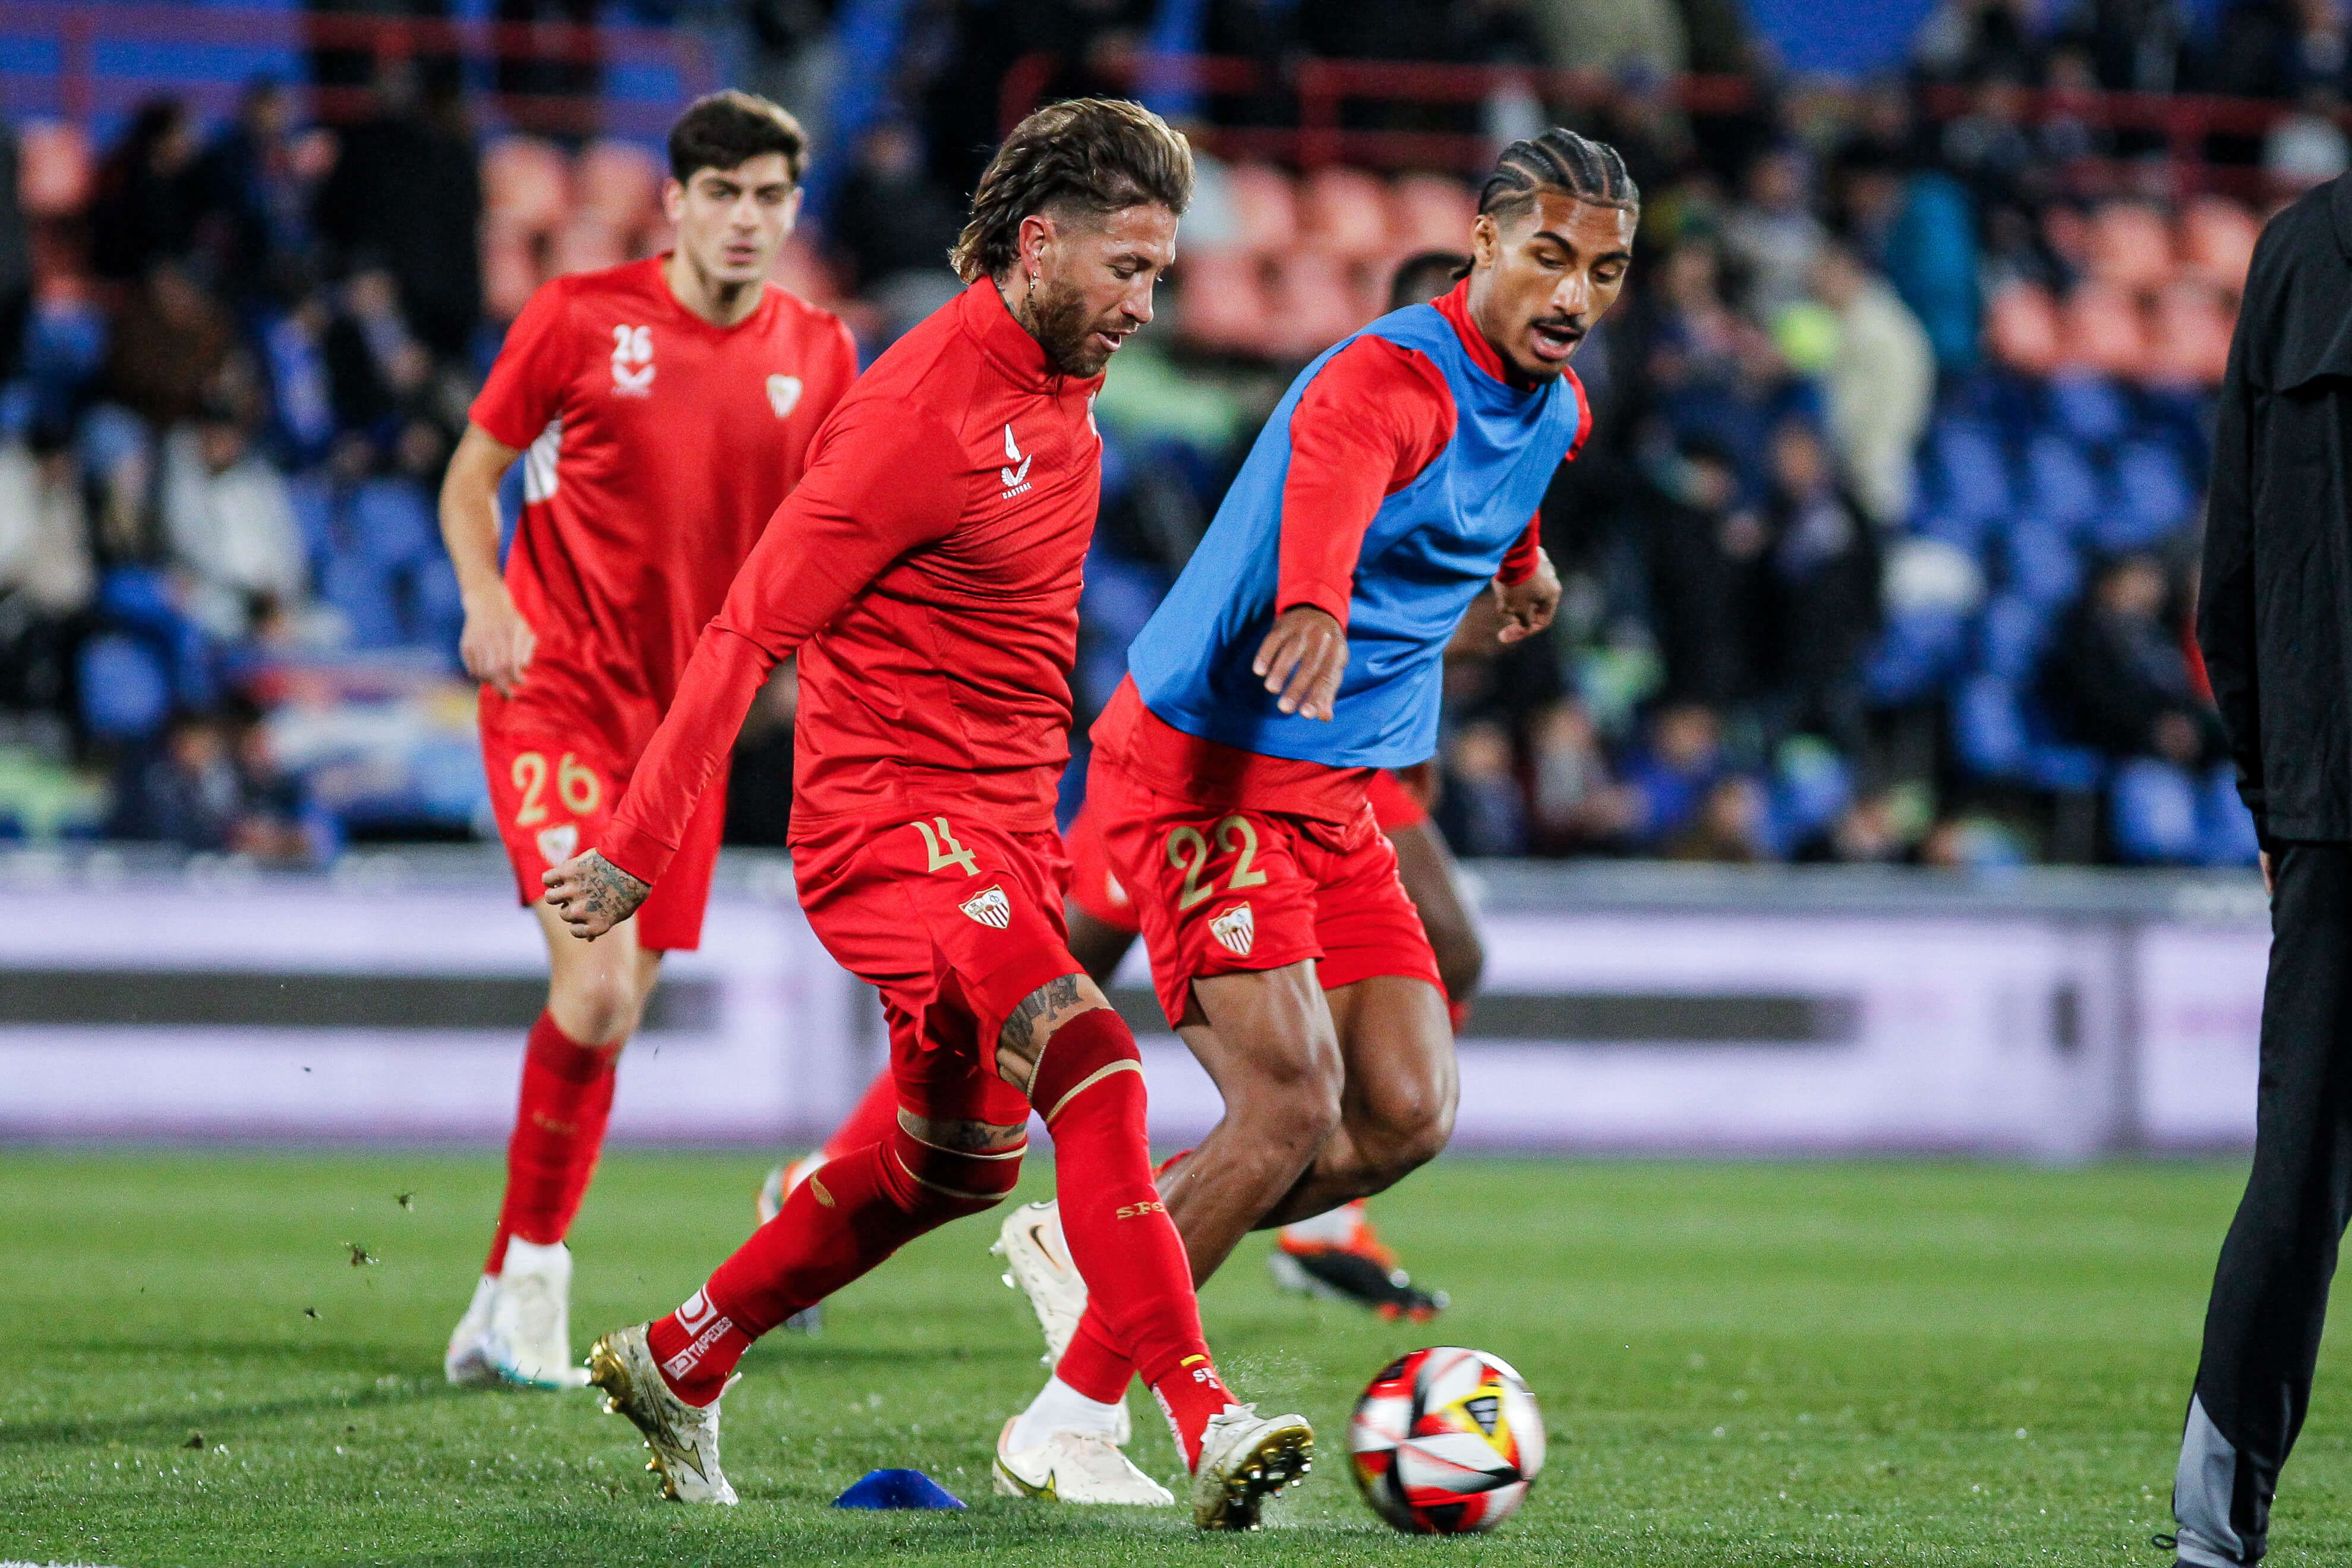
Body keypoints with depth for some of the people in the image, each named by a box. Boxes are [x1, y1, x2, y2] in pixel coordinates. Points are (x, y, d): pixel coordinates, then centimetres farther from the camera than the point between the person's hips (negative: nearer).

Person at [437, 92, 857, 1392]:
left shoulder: (815, 355, 5)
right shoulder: (581, 317, -6)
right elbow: (473, 475, 3)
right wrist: (484, 600, -14)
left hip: (684, 707, 5)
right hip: (556, 687, -5)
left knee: (617, 1012, 7)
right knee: (597, 977, -20)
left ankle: (509, 1308, 20)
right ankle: (531, 1272, -4)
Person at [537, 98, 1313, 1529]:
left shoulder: (1065, 388, 9)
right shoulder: (922, 412, -18)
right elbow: (751, 631, -16)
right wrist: (637, 850, -15)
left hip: (1004, 825, 9)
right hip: (892, 808, -9)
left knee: (958, 1163, 16)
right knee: (1093, 1070, -26)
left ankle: (677, 1362, 33)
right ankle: (1205, 1427, -33)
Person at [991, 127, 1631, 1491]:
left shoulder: (1557, 411, 7)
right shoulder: (1387, 379, -23)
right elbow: (1329, 473, -47)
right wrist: (1315, 608, -69)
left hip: (1336, 798, 9)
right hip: (1203, 771, -9)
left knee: (1407, 1116, -3)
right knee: (1294, 1107, -20)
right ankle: (1079, 1407, -6)